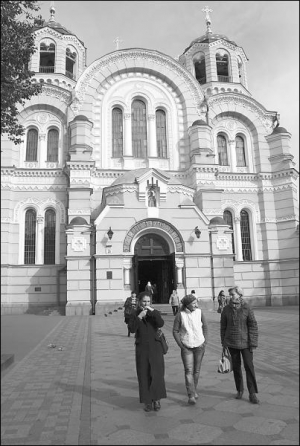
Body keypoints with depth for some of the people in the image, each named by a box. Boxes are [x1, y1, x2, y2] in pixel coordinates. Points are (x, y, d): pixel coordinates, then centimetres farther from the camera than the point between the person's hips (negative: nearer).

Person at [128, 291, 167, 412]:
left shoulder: (155, 313, 3)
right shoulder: (134, 315, 1)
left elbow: (161, 324, -15)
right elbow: (132, 329, -13)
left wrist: (153, 312, -22)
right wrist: (139, 317, -22)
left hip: (155, 347, 0)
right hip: (141, 348, 0)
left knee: (157, 373, -4)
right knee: (144, 375, 3)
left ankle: (157, 399, 10)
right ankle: (147, 401, 14)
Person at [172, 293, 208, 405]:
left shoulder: (199, 312, -5)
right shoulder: (180, 315, -12)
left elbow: (205, 327, 7)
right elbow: (175, 331, -3)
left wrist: (205, 342, 2)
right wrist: (181, 345, -6)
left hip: (199, 346, 2)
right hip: (186, 347, -2)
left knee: (196, 370, 12)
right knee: (188, 371, -8)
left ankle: (194, 390, 33)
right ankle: (191, 396, -5)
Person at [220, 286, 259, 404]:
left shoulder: (247, 309, -10)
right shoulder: (226, 309, -4)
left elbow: (253, 326, -7)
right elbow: (223, 327, 4)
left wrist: (253, 344, -9)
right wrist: (223, 343, 6)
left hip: (245, 342, -2)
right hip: (232, 343, 2)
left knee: (249, 367, -3)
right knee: (236, 367, 12)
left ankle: (252, 394, 8)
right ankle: (239, 390, 29)